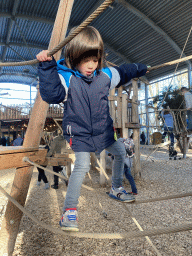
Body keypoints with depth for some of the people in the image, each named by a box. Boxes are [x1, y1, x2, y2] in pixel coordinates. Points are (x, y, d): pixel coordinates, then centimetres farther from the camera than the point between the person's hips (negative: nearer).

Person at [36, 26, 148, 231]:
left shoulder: (105, 75, -2)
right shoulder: (66, 78, -16)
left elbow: (123, 72, 17)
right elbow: (51, 94, -31)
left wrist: (142, 69, 31)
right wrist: (47, 66, -37)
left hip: (103, 130, 7)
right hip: (79, 133, -6)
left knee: (120, 153, 17)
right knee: (82, 166, -20)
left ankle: (116, 189, 40)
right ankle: (69, 210, -2)